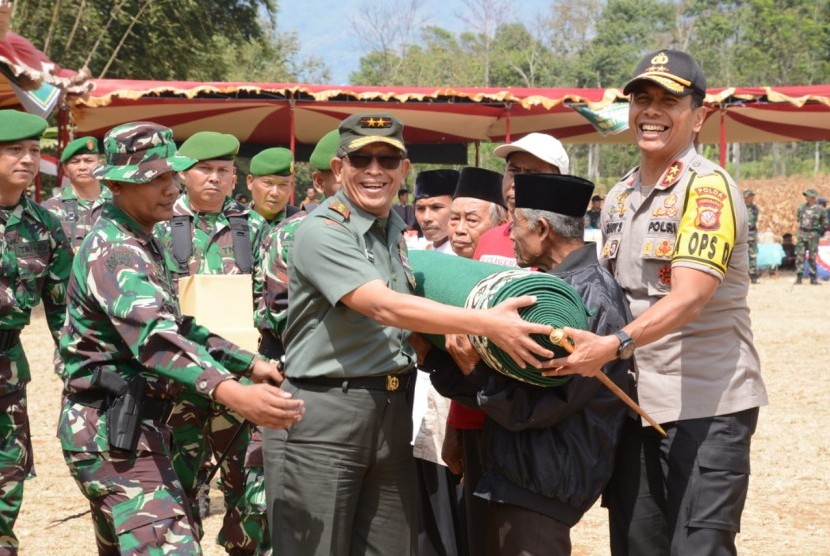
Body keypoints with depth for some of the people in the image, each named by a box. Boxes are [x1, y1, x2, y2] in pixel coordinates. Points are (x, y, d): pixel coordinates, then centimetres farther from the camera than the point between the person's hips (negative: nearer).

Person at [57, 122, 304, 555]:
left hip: (123, 425, 10)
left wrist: (248, 363, 15)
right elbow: (154, 337, -35)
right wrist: (231, 393, -50)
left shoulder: (141, 244, 15)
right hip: (115, 429, -10)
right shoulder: (115, 251, -18)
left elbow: (175, 325, 24)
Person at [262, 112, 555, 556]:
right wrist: (487, 323, -30)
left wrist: (448, 334, 6)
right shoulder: (323, 231, -13)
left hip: (391, 413, 8)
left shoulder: (395, 230, 13)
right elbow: (385, 307, -26)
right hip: (323, 416, -8)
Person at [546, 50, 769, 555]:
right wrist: (586, 345, 3)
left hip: (707, 405, -8)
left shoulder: (708, 187, -12)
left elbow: (689, 297, -24)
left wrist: (614, 346, -36)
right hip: (636, 401, 8)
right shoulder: (619, 197, 13)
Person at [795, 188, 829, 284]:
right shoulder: (802, 207, 6)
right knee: (799, 256, -1)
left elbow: (825, 224, 3)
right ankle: (799, 278, 1)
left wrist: (818, 233, 5)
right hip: (801, 234, 3)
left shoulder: (819, 209, -5)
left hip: (813, 236, -3)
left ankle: (813, 278, 7)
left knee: (813, 257, 1)